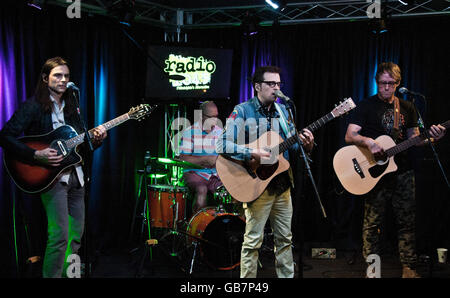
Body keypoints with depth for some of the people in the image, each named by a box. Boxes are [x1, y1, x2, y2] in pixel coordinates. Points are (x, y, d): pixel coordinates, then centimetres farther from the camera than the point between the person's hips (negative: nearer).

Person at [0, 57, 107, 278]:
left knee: (76, 233, 11)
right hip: (51, 176, -7)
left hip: (75, 176, 7)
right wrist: (36, 155, -23)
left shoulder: (70, 107, 15)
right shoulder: (33, 106, -6)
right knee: (59, 236, -15)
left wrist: (95, 139, -2)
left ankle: (67, 274, 24)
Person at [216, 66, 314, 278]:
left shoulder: (282, 111, 12)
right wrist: (251, 154, -26)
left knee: (285, 237, 13)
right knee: (253, 240, -4)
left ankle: (287, 275, 24)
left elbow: (291, 143, 16)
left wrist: (306, 144, -6)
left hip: (282, 183, 6)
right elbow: (223, 145, -15)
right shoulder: (242, 111, -8)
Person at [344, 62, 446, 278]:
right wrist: (368, 142, -28)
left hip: (403, 172, 4)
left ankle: (409, 269, 15)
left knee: (408, 221, 6)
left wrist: (431, 137, -5)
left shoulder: (407, 108, 13)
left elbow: (413, 140, 15)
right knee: (372, 223, -3)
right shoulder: (366, 106, 0)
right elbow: (349, 136, -9)